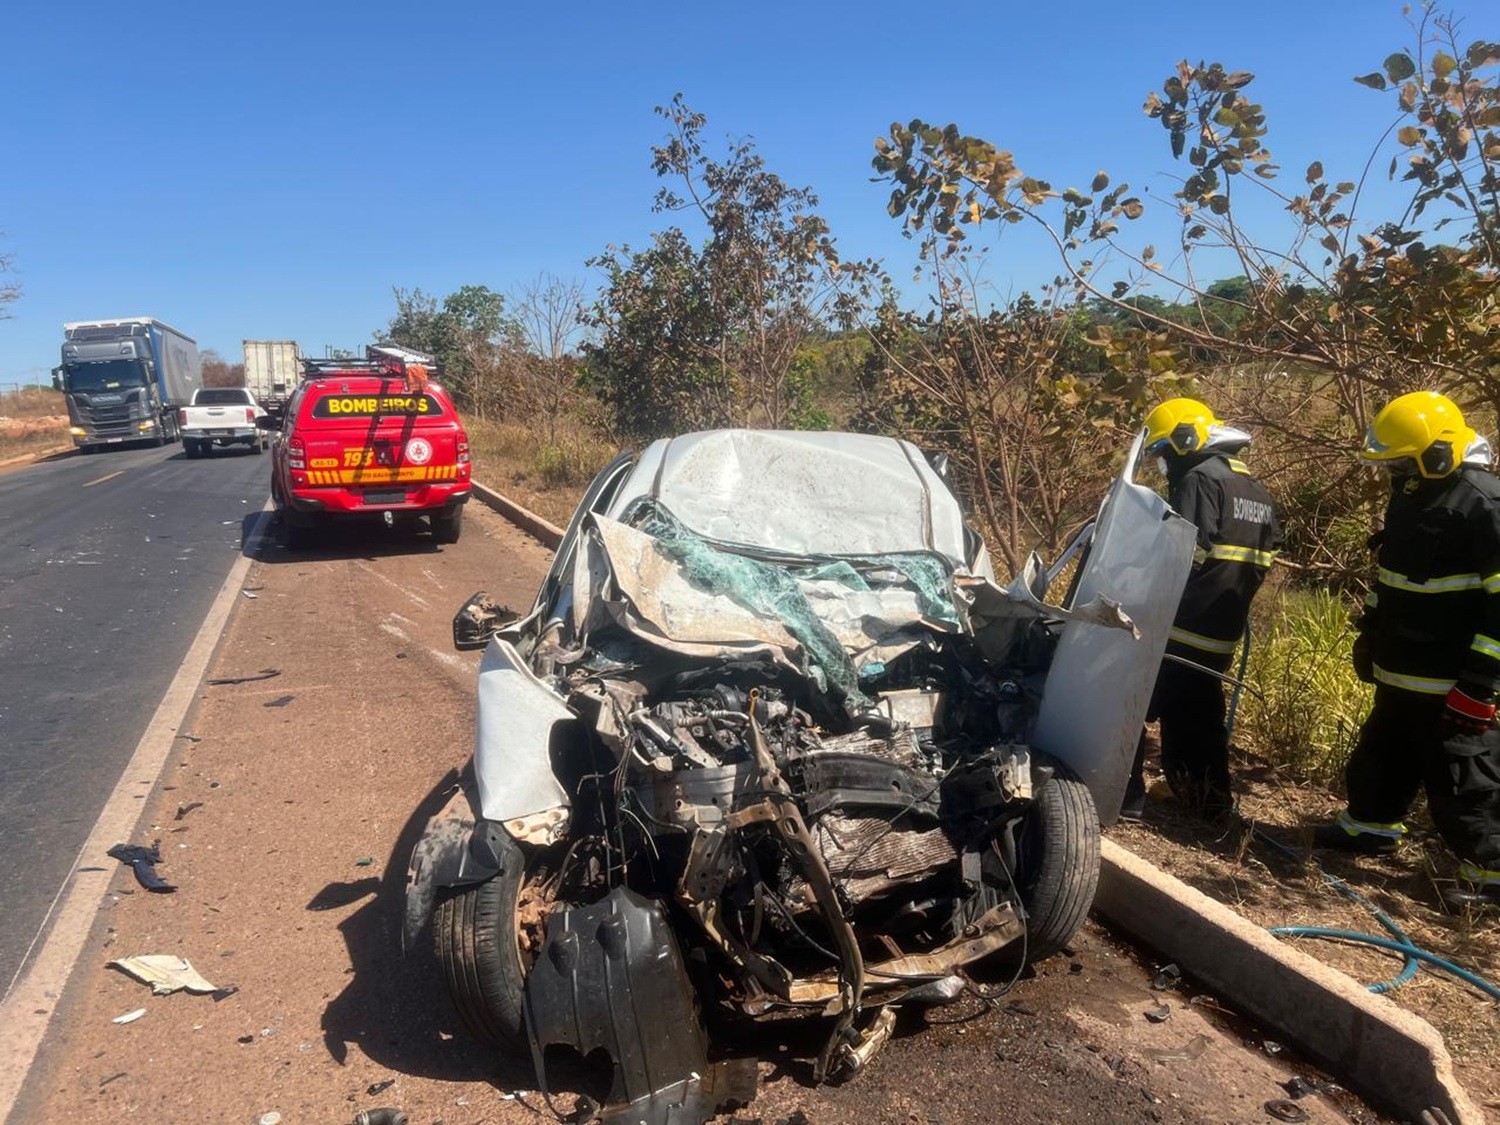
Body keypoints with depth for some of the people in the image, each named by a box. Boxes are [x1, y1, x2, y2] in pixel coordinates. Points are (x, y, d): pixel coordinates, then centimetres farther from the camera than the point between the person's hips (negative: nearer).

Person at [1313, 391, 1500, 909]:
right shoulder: (1409, 495, 9)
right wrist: (1370, 632, 23)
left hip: (1452, 683, -9)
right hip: (1401, 671, 9)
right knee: (1383, 755, 22)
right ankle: (1371, 824, 39)